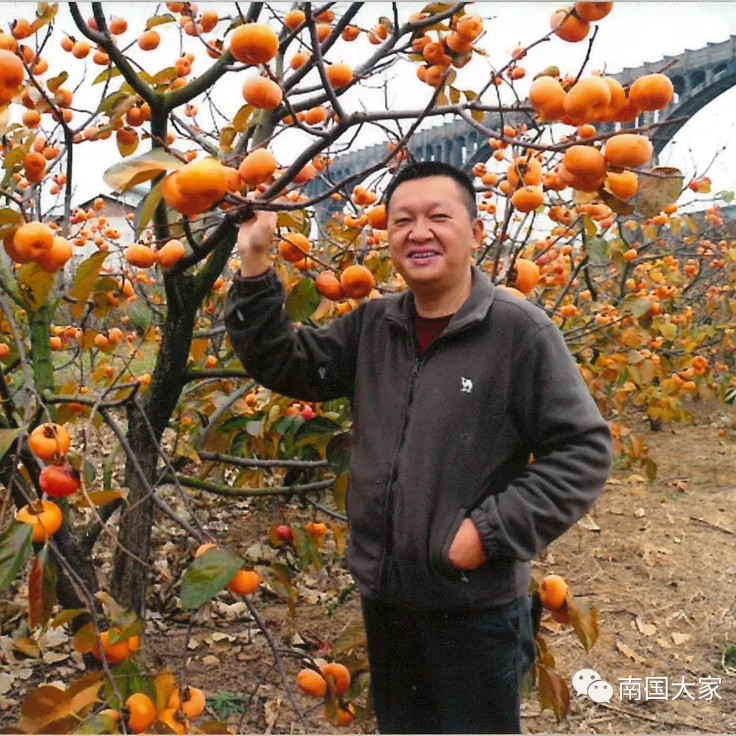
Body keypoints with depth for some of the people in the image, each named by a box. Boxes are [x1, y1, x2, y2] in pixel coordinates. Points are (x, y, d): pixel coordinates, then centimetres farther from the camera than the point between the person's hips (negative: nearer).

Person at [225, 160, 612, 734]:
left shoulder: (520, 331, -16)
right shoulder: (371, 327, 3)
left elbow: (584, 451, -14)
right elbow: (282, 363, 5)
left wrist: (493, 531, -19)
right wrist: (255, 267, -5)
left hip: (477, 605, -5)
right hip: (383, 594, 6)